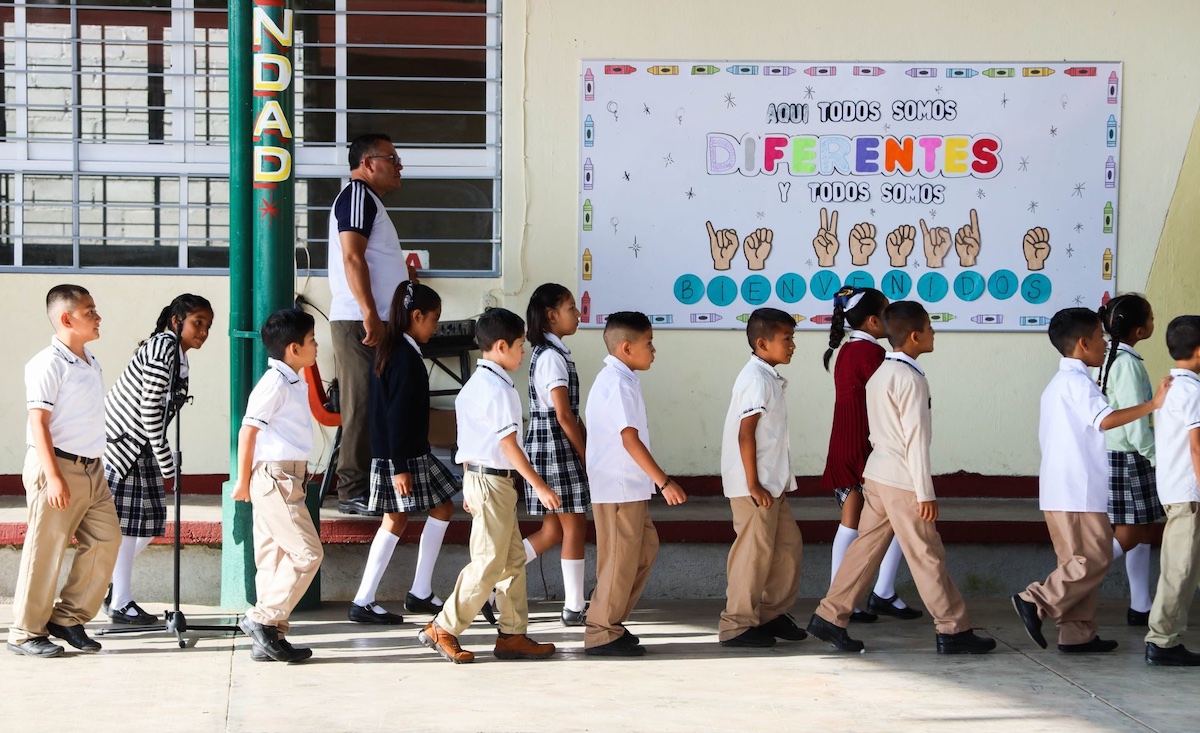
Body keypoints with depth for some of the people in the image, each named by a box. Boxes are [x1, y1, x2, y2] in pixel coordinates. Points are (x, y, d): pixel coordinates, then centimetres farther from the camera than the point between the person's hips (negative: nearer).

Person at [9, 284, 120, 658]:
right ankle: (25, 633, 7)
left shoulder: (90, 363, 13)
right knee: (45, 550, -3)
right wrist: (53, 476, -22)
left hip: (91, 468, 9)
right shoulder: (48, 364, -13)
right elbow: (38, 422, -17)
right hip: (58, 466, -9)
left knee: (106, 538, 6)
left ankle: (68, 617, 16)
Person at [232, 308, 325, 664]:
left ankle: (268, 640, 11)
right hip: (275, 478, -9)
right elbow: (248, 430, -15)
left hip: (287, 479, 9)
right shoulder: (274, 383, -14)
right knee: (307, 553, -10)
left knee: (275, 558, 9)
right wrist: (243, 480, -11)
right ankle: (262, 620, -7)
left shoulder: (294, 383, 16)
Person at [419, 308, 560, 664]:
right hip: (494, 479, -10)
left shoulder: (473, 384, 14)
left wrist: (470, 486, 22)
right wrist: (540, 487, -17)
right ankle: (443, 629, -1)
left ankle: (513, 635, 15)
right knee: (488, 564, -6)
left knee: (514, 560, 12)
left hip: (476, 475, 10)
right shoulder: (498, 389, -16)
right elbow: (509, 444, -19)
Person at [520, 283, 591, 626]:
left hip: (549, 452, 10)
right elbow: (563, 415, -18)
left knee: (553, 530, 12)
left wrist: (587, 447, 17)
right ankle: (574, 608, 6)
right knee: (574, 527, -1)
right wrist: (586, 456, -12)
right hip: (557, 449, -10)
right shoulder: (552, 357, -15)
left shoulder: (549, 353, 15)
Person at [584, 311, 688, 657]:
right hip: (617, 488, -10)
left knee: (645, 547, 16)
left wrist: (654, 482, 22)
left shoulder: (618, 379, 15)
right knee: (621, 560, -3)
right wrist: (664, 482, -26)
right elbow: (630, 439, -24)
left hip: (628, 488, 10)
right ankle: (602, 634, 5)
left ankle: (612, 621, 21)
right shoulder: (618, 383, -18)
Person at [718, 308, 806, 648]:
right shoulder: (757, 379, -16)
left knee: (788, 543, 13)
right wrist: (753, 485, -21)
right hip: (756, 485, -10)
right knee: (754, 552, -5)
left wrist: (771, 482, 18)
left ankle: (773, 614, 23)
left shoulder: (768, 377, 15)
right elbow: (745, 434, -21)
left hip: (771, 482, 10)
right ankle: (737, 625, 3)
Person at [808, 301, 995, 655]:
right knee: (927, 556, -2)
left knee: (866, 547, 11)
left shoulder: (880, 374, 13)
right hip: (902, 481, -9)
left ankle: (829, 617, 10)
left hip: (876, 476, 9)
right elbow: (916, 438, -18)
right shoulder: (911, 378, -16)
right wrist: (925, 493, -16)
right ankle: (953, 631, 5)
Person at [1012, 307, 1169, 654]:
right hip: (1079, 491, -10)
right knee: (1095, 558, -8)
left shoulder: (1057, 384, 20)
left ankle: (1078, 633, 10)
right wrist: (1153, 404, -27)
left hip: (1060, 491, 10)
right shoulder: (1078, 382, -12)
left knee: (1080, 560, 11)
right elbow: (1105, 419, -28)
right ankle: (1036, 601, -11)